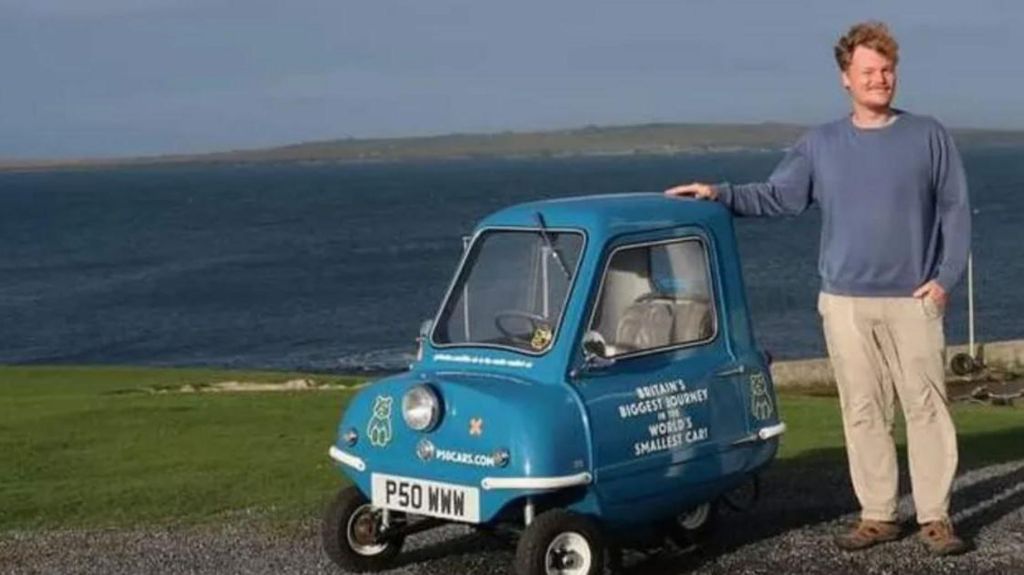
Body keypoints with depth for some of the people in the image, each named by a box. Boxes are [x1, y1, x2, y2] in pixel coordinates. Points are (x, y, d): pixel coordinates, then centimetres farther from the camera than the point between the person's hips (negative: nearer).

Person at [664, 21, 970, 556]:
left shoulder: (928, 136, 3)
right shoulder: (820, 144, 9)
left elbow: (955, 209, 5)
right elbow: (777, 197, 7)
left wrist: (945, 277, -4)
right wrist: (720, 194, -8)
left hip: (913, 300, -2)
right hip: (846, 301, 2)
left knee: (926, 406, -2)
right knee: (863, 411, 5)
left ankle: (935, 518, 4)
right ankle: (877, 515, 13)